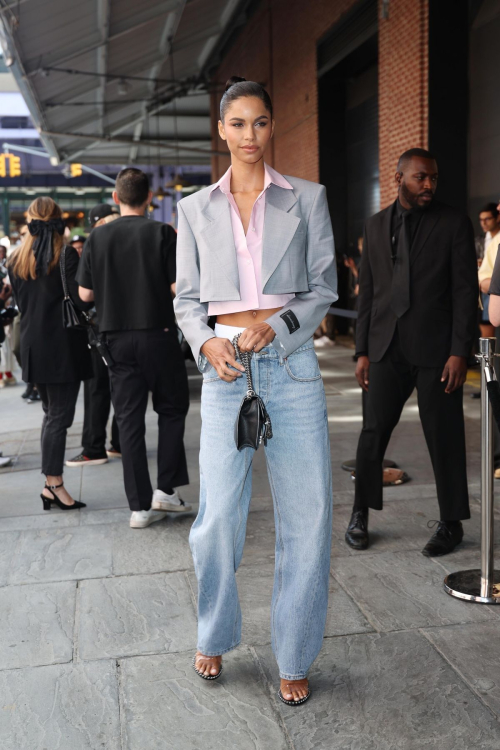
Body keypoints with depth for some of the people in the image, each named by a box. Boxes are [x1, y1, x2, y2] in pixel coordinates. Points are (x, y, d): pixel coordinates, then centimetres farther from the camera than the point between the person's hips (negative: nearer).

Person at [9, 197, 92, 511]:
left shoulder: (17, 260, 8)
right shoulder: (66, 256, -10)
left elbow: (21, 302, 14)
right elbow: (81, 299, -15)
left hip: (33, 344, 6)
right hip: (63, 344, -6)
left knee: (51, 414, 15)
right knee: (60, 416, -2)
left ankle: (51, 484, 16)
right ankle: (54, 484, -1)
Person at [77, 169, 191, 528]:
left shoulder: (97, 237, 2)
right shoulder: (162, 233, -7)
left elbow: (86, 294, 3)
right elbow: (179, 287, -11)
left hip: (118, 339, 3)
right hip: (158, 334, -2)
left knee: (130, 418, 7)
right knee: (171, 408, 15)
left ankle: (141, 505, 9)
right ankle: (167, 490, 11)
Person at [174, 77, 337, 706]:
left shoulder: (306, 199, 8)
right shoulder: (196, 208, 11)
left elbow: (324, 287, 6)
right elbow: (187, 298, 10)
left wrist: (276, 325, -12)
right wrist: (208, 342, -10)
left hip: (291, 364, 0)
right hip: (226, 368, 0)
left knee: (307, 517, 1)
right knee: (219, 517, -1)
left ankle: (294, 660, 19)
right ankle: (214, 638, 26)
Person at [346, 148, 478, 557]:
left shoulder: (454, 224, -1)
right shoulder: (376, 225, 10)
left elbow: (465, 291, -5)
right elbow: (367, 291, 11)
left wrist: (459, 352, -12)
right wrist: (363, 350, 8)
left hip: (435, 349, -3)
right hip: (388, 348, 3)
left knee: (444, 437, 3)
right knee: (373, 432, 5)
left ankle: (451, 523, 18)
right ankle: (360, 514, 21)